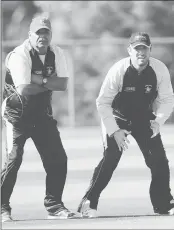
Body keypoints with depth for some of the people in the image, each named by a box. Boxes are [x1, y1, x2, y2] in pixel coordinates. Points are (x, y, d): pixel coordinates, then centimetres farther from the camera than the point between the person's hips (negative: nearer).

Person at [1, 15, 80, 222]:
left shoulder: (56, 53, 0)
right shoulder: (19, 55, -19)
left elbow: (63, 84, -11)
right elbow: (24, 90, -30)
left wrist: (40, 81, -23)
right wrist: (49, 83, -18)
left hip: (42, 113, 6)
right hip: (18, 114, -6)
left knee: (57, 158, 2)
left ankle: (54, 205, 13)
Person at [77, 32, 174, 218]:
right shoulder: (118, 70, -25)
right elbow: (103, 102, -19)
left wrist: (158, 120, -23)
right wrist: (114, 131, -24)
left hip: (144, 117, 3)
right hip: (117, 117, -3)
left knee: (159, 160, -4)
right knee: (110, 159, -17)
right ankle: (88, 203, -10)